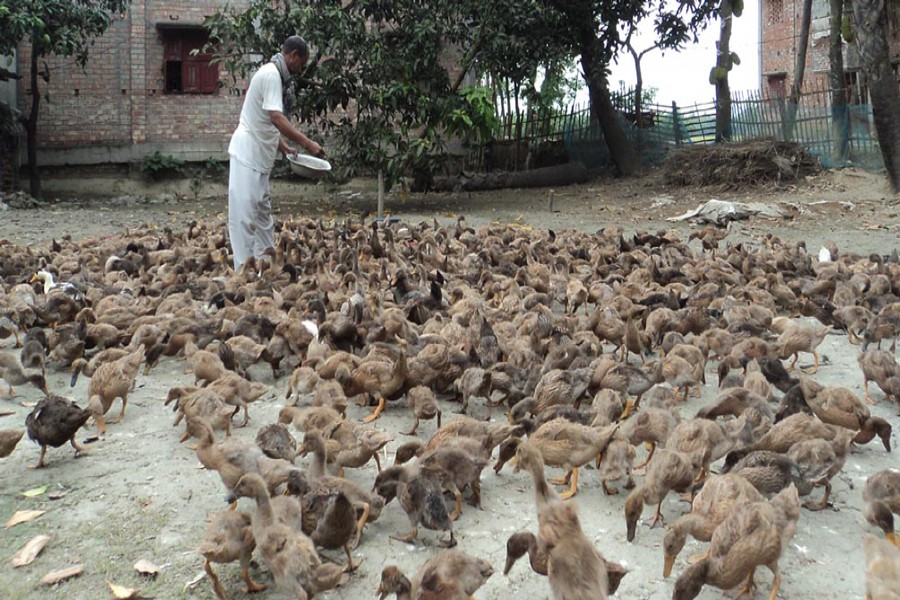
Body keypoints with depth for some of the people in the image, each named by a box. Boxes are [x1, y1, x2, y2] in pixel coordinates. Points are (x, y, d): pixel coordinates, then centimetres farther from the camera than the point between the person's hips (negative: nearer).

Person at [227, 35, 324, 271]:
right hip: (248, 154, -10)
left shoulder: (272, 74, 15)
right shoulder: (271, 75, -15)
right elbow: (277, 118, -26)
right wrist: (307, 143, -24)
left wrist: (284, 147, 15)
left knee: (262, 211, 15)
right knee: (245, 214, -7)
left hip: (258, 155, 10)